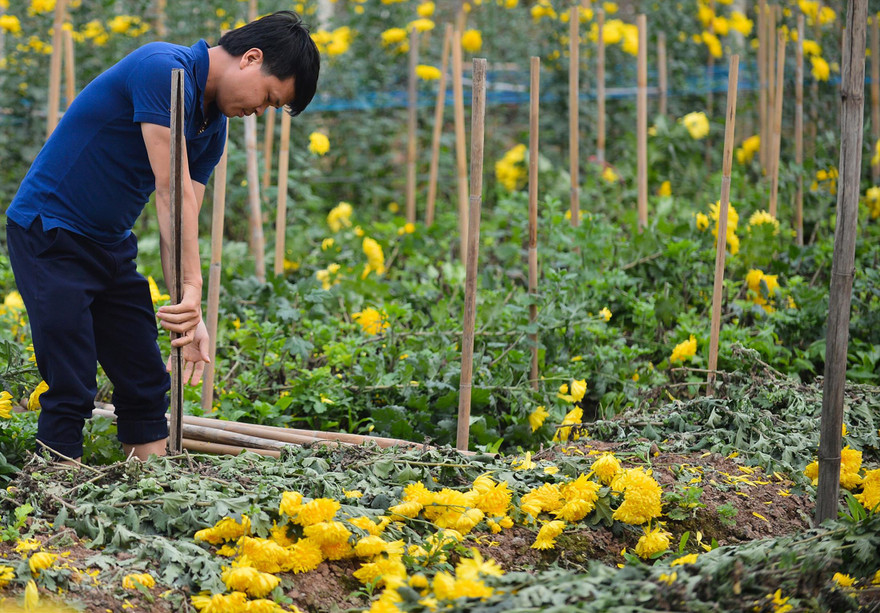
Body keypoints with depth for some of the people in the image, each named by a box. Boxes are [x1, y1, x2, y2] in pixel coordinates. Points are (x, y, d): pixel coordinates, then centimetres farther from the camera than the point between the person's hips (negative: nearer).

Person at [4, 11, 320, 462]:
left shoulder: (213, 127, 6)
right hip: (49, 234, -9)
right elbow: (172, 193, -26)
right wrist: (190, 292, -27)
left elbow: (183, 222, 1)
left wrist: (189, 314, -11)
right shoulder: (163, 69, -22)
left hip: (110, 243, 9)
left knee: (146, 385, 8)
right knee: (72, 391, -11)